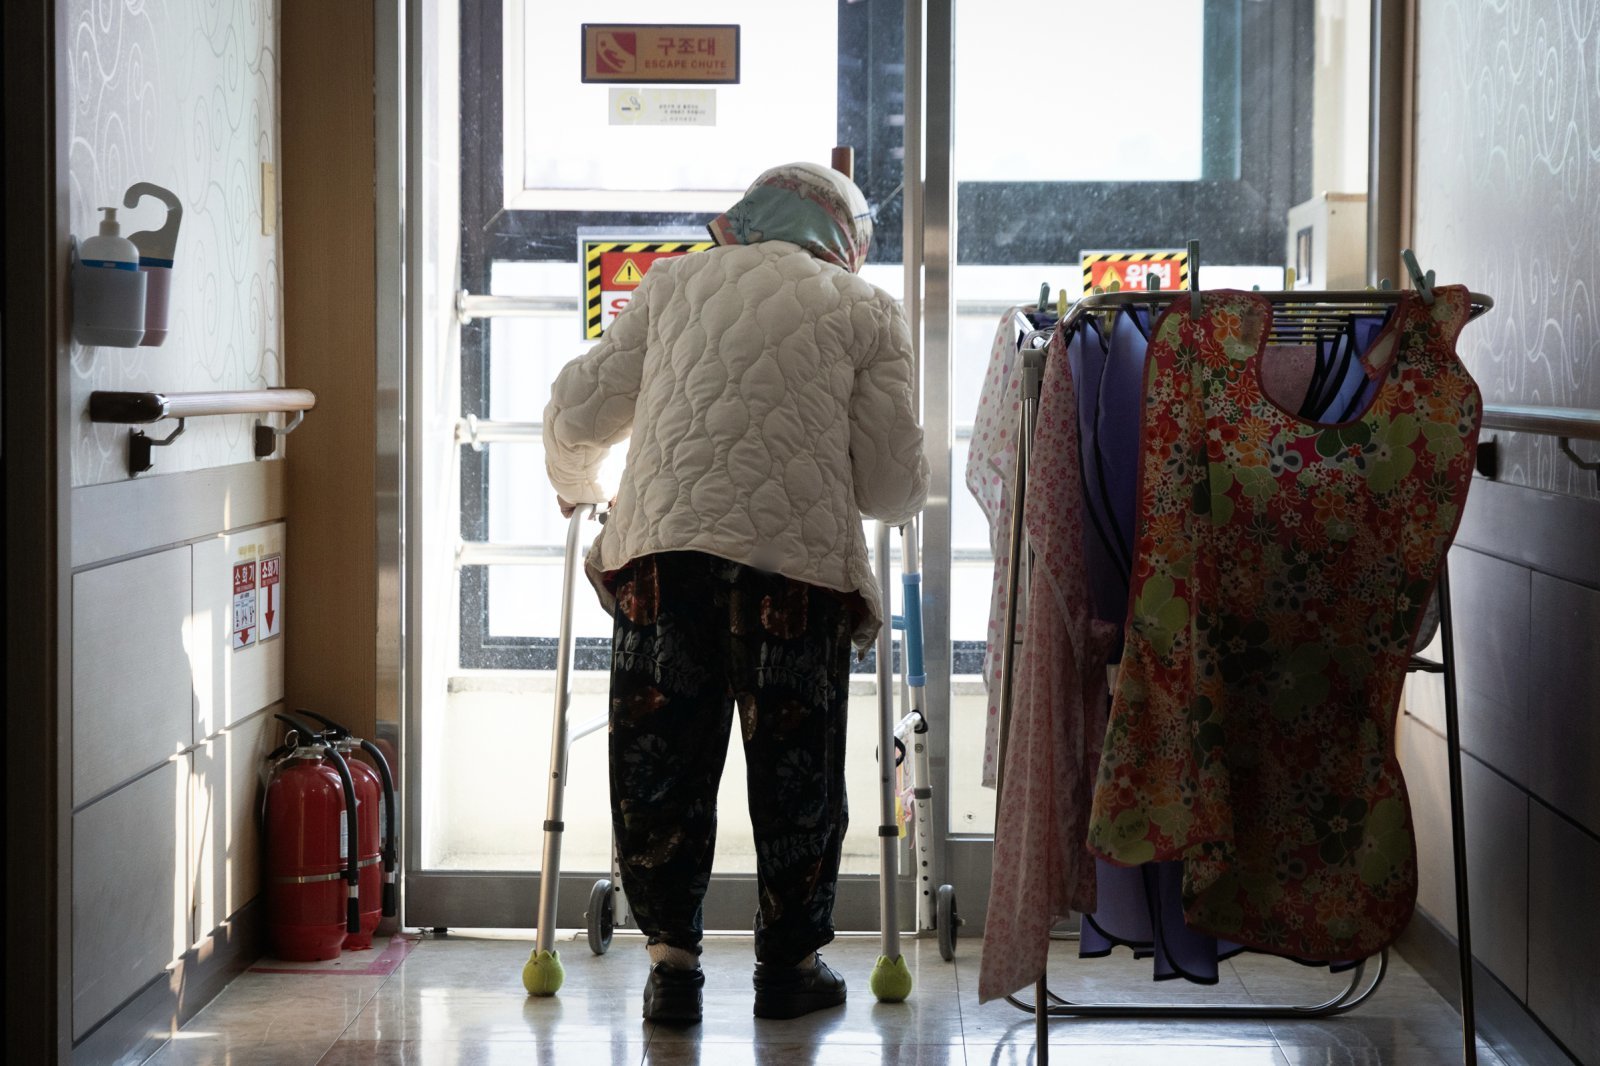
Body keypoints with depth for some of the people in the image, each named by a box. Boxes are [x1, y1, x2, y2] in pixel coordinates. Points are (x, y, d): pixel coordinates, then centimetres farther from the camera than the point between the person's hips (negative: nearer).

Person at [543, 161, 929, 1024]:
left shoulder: (672, 282, 18)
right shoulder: (866, 312, 13)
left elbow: (577, 414, 18)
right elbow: (894, 484, 7)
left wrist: (577, 485, 39)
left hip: (663, 553, 1)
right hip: (799, 564, -1)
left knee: (658, 766, 10)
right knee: (795, 770, 12)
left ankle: (672, 963, 12)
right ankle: (790, 962, 21)